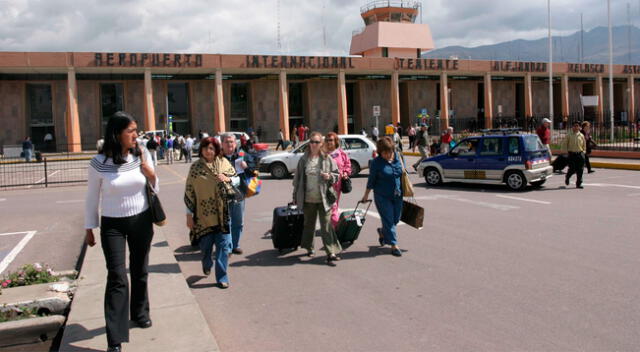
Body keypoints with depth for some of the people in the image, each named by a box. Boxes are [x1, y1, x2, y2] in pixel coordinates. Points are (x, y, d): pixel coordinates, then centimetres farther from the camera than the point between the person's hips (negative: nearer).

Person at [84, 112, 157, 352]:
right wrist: (89, 229, 3)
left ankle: (139, 313, 40)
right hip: (112, 224, -3)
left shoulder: (142, 155, -5)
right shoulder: (99, 163, -12)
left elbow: (154, 189, 5)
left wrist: (149, 172, -15)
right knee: (117, 277, -8)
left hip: (142, 220, 3)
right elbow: (92, 198, -2)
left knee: (140, 271, 17)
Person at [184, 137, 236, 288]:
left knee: (223, 245, -1)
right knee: (205, 244, 10)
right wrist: (189, 214, -4)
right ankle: (207, 265, 43)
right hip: (203, 214, -1)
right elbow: (189, 191, -2)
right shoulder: (195, 167, -2)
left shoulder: (223, 162, 3)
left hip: (222, 213, 1)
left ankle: (222, 277, 10)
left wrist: (227, 178, -11)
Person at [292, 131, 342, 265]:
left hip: (324, 199, -2)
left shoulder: (327, 159, 0)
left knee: (326, 226, -4)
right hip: (308, 199, 2)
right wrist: (295, 196, 8)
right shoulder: (303, 160, 4)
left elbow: (337, 174, 6)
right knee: (309, 224, 16)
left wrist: (329, 176, -16)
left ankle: (331, 254, -2)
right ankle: (309, 248, 34)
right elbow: (297, 178, 8)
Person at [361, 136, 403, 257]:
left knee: (396, 219, 13)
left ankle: (382, 232, 41)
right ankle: (394, 245, 9)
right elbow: (371, 180, -3)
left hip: (397, 195, 5)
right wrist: (366, 195, 2)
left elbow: (403, 174, 12)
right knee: (388, 220, -2)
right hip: (382, 196, -5)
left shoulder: (398, 157, 1)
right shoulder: (377, 162, -10)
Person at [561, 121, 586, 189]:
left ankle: (579, 184, 6)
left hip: (580, 154, 2)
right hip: (572, 154, -2)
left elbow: (584, 145, 18)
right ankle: (567, 177, 27)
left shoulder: (581, 135, 9)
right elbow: (564, 144, 4)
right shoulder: (569, 135, 2)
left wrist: (583, 151, 8)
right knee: (572, 169, -5)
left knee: (580, 170, -2)